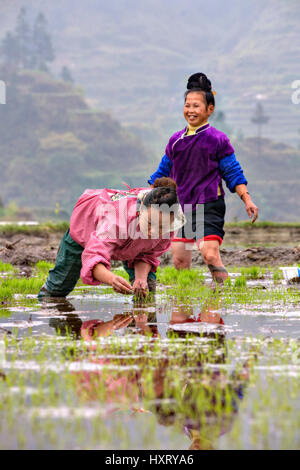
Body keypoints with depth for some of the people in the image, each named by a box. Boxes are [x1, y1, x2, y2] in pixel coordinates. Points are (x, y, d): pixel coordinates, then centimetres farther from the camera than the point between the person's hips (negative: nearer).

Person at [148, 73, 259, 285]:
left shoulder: (218, 139, -2)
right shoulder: (176, 140, 11)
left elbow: (233, 174, 1)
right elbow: (163, 172, 22)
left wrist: (247, 200, -9)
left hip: (208, 205, -5)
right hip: (181, 205, 5)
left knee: (210, 255, -20)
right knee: (180, 260, 1)